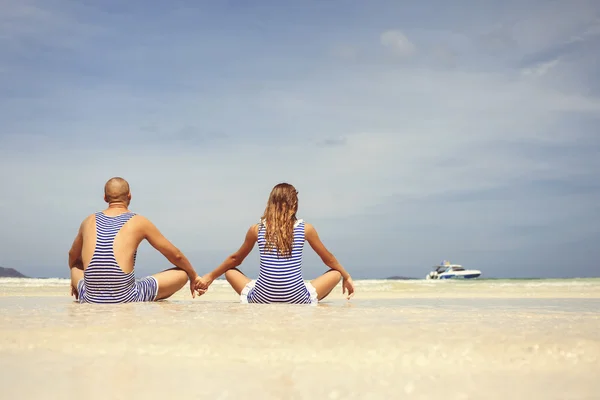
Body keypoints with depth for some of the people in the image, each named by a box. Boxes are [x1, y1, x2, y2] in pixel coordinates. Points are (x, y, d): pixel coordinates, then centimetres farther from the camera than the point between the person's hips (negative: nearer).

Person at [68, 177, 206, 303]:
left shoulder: (89, 221, 10)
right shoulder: (139, 222, 1)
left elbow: (73, 257, 30)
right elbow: (176, 256, 10)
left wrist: (75, 282, 50)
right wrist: (194, 277, 27)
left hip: (90, 299, 5)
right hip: (125, 300, -5)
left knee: (76, 268, 37)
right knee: (181, 273, 11)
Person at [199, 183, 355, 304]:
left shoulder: (257, 229, 4)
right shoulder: (306, 228, 2)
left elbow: (236, 259, 18)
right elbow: (328, 259, 16)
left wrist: (210, 276, 35)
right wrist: (347, 277, 35)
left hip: (262, 300, 0)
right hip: (298, 301, 0)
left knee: (230, 271, 25)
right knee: (336, 273, 20)